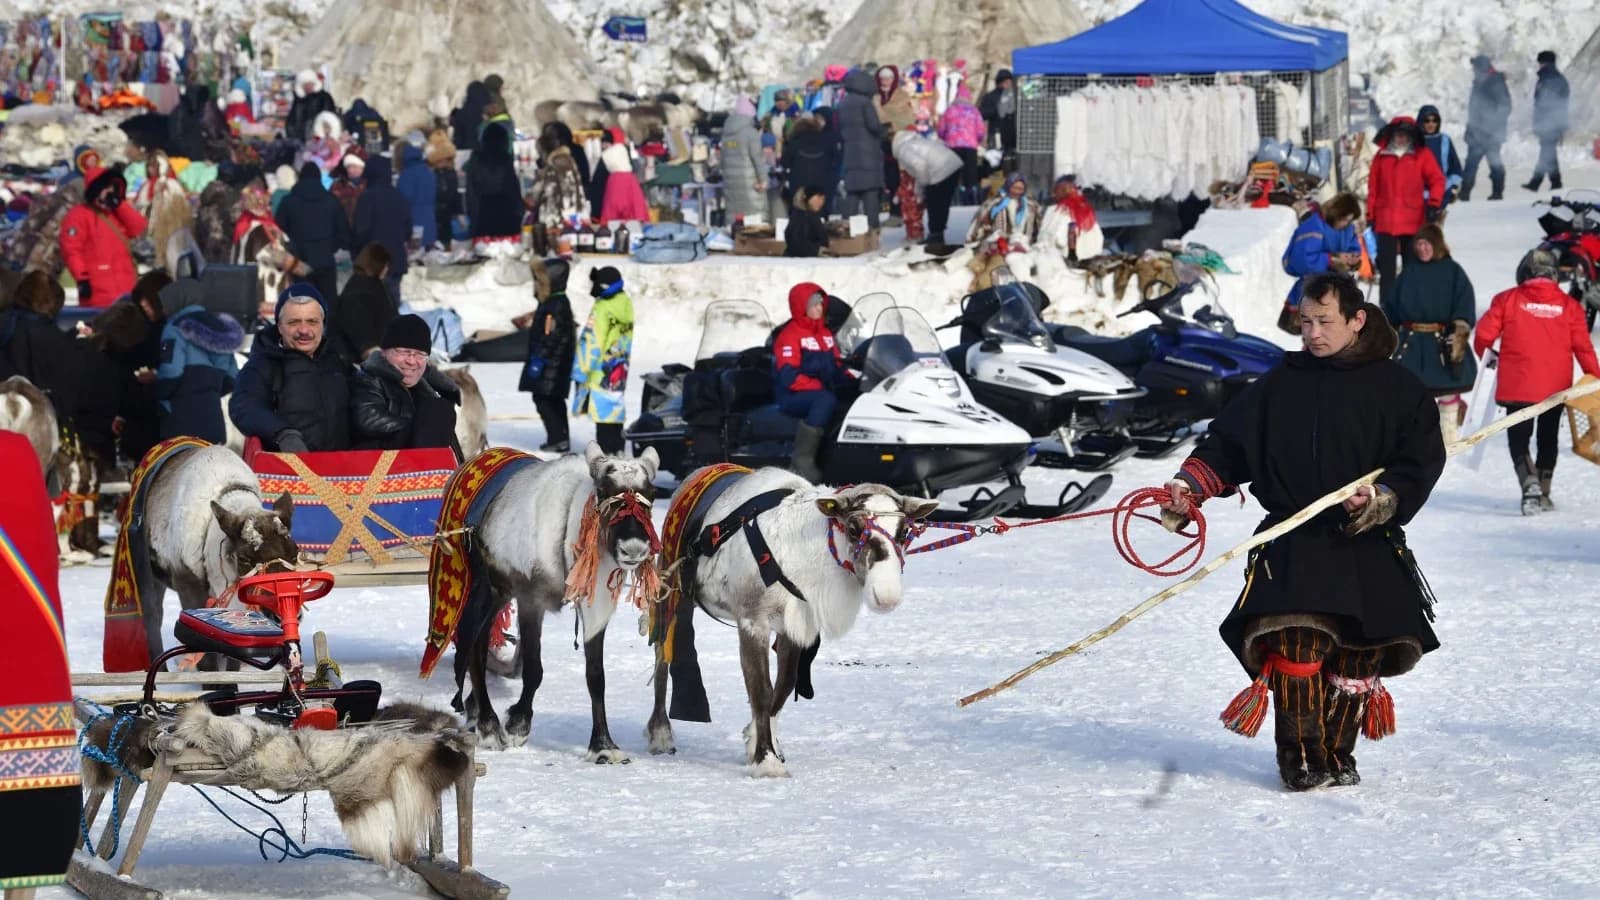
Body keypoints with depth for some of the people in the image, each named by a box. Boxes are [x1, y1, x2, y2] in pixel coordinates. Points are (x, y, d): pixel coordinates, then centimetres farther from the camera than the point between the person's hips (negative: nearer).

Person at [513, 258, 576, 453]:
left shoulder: (556, 305, -20)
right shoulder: (554, 302, 13)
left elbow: (551, 336, -24)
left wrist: (539, 360, -23)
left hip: (551, 364, -11)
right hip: (554, 363, 11)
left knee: (543, 398, -9)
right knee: (555, 400, 15)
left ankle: (557, 438, -10)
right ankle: (561, 438, 20)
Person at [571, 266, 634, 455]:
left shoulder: (602, 309, -18)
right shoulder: (626, 305, 8)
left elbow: (592, 342, -18)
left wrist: (583, 369, -14)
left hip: (602, 367, -8)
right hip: (619, 367, 9)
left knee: (602, 408, -6)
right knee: (615, 404, 15)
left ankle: (605, 447, -8)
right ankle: (617, 445, 20)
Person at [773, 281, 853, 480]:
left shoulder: (825, 333, 19)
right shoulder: (789, 335, -6)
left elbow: (837, 366, 22)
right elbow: (789, 378, -15)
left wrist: (849, 381, 1)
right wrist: (821, 386, -22)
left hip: (825, 391, 7)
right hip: (793, 397, -7)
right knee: (826, 400, -38)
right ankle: (802, 462, -40)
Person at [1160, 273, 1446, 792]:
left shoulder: (1396, 389, 5)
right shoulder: (1281, 387, 12)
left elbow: (1421, 461, 1)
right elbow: (1225, 445, 12)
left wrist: (1384, 500, -16)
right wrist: (1187, 487, -4)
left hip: (1367, 545, 0)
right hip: (1294, 541, 0)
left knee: (1359, 656, -3)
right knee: (1297, 642, -19)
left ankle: (1336, 755, 13)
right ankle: (1300, 755, -11)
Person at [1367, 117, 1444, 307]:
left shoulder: (1422, 156, 3)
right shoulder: (1382, 157, 8)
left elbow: (1437, 180, -2)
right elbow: (1373, 188, 8)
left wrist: (1433, 204, -15)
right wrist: (1370, 216, 6)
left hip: (1414, 223, -1)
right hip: (1386, 223, 1)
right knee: (1386, 267, 3)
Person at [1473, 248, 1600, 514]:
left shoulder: (1508, 300, -4)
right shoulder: (1568, 305, 0)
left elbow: (1484, 334, -4)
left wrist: (1485, 355, 18)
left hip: (1517, 385, -2)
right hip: (1556, 388, 2)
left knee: (1518, 438, 4)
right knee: (1548, 438, 19)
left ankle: (1529, 482, -20)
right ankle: (1544, 493, 23)